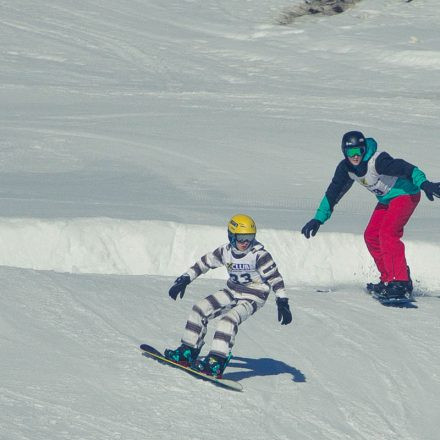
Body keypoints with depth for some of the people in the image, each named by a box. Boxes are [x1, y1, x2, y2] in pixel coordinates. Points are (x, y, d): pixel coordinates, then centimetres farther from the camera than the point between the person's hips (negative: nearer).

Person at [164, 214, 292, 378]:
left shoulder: (259, 254, -20)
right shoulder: (226, 251, -4)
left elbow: (275, 278, -21)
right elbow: (204, 263, 9)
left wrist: (282, 303, -28)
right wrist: (184, 280, 10)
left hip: (253, 297, -7)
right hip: (232, 292, 7)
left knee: (229, 320, -29)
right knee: (200, 309, -3)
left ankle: (216, 364, -31)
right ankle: (188, 351, 5)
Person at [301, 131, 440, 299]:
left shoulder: (377, 160, -30)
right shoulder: (345, 168, -6)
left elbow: (404, 168, -42)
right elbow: (333, 193, 5)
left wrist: (424, 183, -59)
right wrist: (318, 219, 3)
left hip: (406, 194, -9)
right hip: (386, 201, 9)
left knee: (387, 233, -23)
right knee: (371, 236, 3)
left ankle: (401, 283, -25)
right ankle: (388, 280, 14)